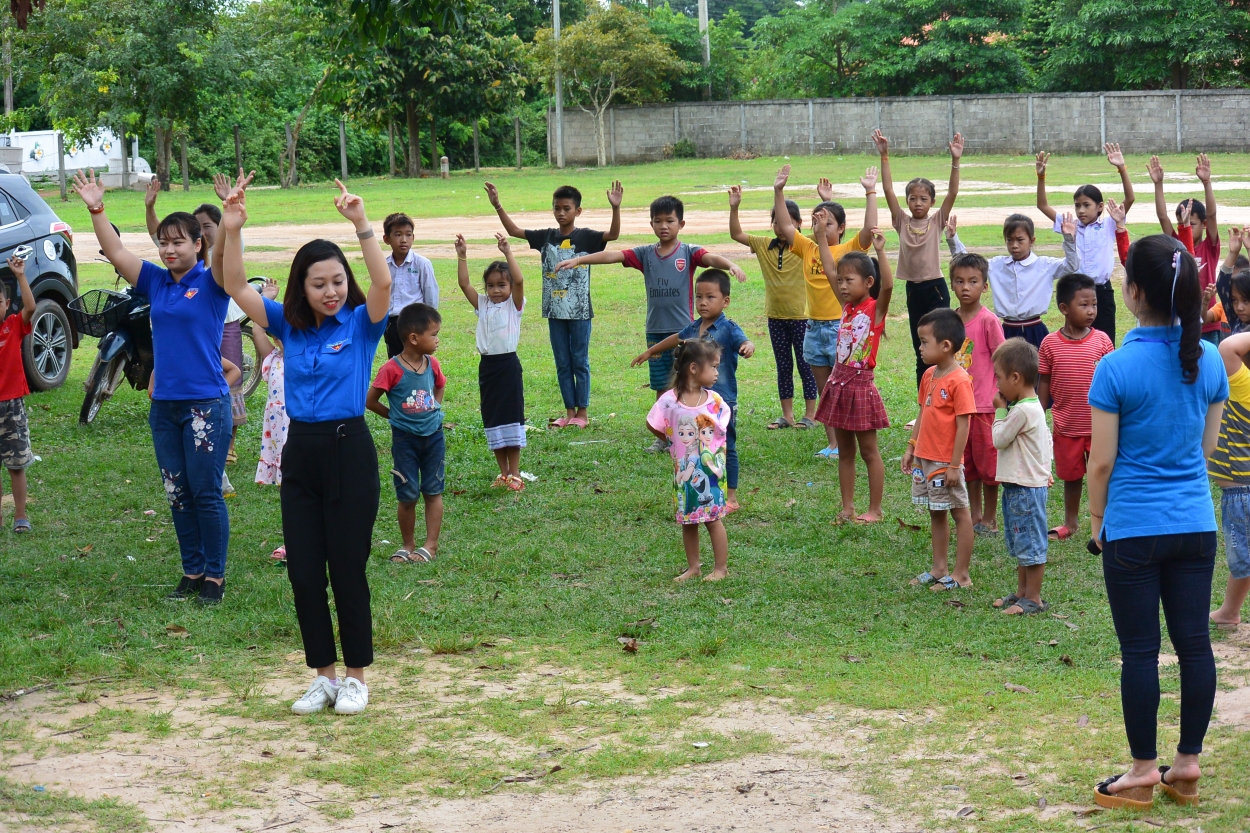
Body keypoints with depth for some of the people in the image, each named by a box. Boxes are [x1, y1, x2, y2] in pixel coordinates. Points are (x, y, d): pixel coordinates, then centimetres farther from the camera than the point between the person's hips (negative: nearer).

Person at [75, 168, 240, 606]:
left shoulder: (211, 283, -6)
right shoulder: (156, 281, 7)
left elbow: (225, 254, -25)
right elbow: (115, 252, 5)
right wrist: (96, 209, -5)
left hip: (206, 404, -6)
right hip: (164, 405, 6)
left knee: (206, 494, -1)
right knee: (177, 495, 11)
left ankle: (215, 576, 8)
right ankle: (192, 572, 21)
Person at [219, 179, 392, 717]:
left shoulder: (361, 324, -3)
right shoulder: (289, 326, 7)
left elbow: (383, 283, -23)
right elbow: (237, 288, 1)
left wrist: (360, 225, -33)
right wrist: (231, 230, -13)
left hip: (349, 450, -4)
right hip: (300, 451, 4)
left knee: (348, 569, 2)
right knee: (303, 572, 7)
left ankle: (355, 676, 16)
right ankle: (323, 675, 20)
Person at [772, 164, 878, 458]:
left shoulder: (849, 249, -6)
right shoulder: (807, 249, 7)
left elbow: (870, 229, -20)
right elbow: (785, 225, 4)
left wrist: (870, 193, -23)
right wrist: (778, 192, -2)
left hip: (841, 326, -5)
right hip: (814, 327, 5)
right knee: (825, 392, 12)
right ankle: (832, 442, 20)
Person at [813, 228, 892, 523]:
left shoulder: (876, 308, -10)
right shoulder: (847, 306, 8)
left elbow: (887, 285, -30)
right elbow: (830, 270, 12)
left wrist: (880, 251, -38)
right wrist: (821, 236, 9)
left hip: (861, 385, -7)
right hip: (839, 385, 7)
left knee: (869, 451, 2)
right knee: (844, 451, 11)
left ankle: (875, 510, 9)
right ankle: (847, 507, 18)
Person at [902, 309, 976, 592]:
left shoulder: (959, 381, -18)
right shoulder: (929, 375, 7)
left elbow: (963, 426, -18)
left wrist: (954, 465, -19)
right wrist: (911, 447, 13)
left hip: (946, 461, -9)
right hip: (925, 458, 9)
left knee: (960, 512, 3)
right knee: (936, 513, 16)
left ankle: (961, 574, 8)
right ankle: (939, 569, 25)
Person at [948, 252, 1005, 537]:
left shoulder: (988, 321, -11)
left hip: (983, 404, -5)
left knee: (987, 462, 3)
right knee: (967, 463, 13)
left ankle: (990, 519, 14)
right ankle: (975, 516, 24)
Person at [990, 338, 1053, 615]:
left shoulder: (1022, 411, -21)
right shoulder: (1032, 407, 11)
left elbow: (999, 439, -16)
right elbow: (1047, 440, 19)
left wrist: (1000, 411, -6)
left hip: (1025, 489, -11)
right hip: (1018, 486, 11)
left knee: (1030, 544, -2)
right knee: (1020, 545, 18)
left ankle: (1033, 598, 5)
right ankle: (1022, 593, 28)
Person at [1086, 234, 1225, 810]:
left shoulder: (1116, 368, -15)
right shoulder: (1209, 360, 0)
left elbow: (1102, 461, -10)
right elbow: (1207, 447, 10)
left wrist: (1097, 517, 5)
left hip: (1134, 528, -5)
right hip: (1196, 525, 5)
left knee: (1139, 650, 4)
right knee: (1194, 643, 10)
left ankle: (1143, 772, 12)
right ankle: (1188, 765, 19)